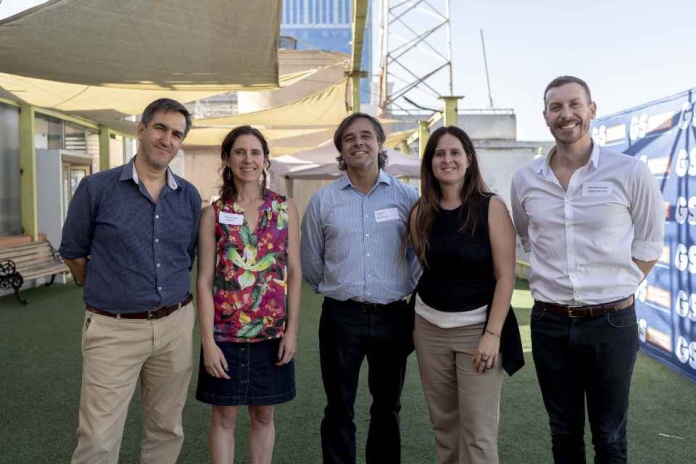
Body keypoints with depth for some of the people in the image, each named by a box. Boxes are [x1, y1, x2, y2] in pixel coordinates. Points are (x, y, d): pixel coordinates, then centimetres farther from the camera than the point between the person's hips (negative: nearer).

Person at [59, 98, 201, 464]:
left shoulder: (190, 197, 5)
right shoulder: (97, 188, -5)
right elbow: (73, 252, 5)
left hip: (176, 325, 4)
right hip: (114, 329, -3)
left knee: (166, 429, 15)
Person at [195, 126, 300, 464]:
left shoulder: (285, 209, 1)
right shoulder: (213, 213, -2)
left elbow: (294, 272, 1)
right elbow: (204, 280, -4)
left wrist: (291, 330, -5)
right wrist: (208, 341, -10)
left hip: (271, 333, 1)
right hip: (226, 332, -1)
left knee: (263, 415, 14)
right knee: (224, 415, 10)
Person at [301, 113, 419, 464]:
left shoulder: (406, 196, 0)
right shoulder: (322, 200, 1)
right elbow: (311, 261, 9)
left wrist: (404, 289, 8)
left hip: (392, 316, 1)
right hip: (341, 316, 0)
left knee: (387, 407, 15)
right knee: (339, 409, 9)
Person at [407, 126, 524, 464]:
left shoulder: (491, 207, -8)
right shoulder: (421, 213, 4)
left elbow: (505, 276, -10)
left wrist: (493, 333, -15)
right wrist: (415, 318, 6)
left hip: (477, 327, -4)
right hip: (429, 327, 4)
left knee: (479, 432, -2)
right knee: (443, 423, 12)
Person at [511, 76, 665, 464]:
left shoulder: (630, 172, -8)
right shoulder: (525, 180, 1)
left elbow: (648, 245, 1)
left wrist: (613, 290, -2)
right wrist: (555, 281, 7)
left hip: (612, 322, -2)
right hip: (549, 322, 3)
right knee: (564, 431, 17)